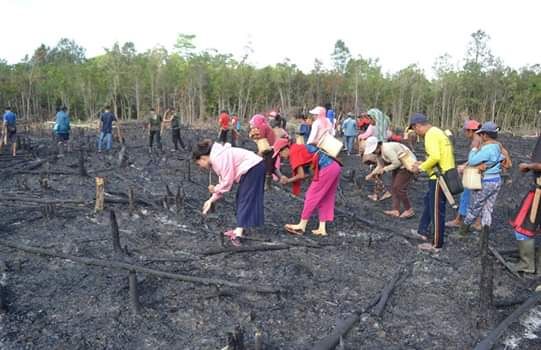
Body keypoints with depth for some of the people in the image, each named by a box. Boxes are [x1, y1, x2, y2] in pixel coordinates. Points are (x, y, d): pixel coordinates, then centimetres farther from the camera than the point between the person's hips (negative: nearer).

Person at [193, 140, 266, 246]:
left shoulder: (218, 158, -19)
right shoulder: (215, 159, 13)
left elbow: (227, 181, -20)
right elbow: (224, 181, 15)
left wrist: (215, 189, -2)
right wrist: (211, 200, 11)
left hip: (253, 167, -10)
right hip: (254, 168, 10)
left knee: (245, 199, -10)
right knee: (241, 198, 14)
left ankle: (238, 233, -11)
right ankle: (239, 229, 19)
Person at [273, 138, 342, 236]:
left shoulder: (293, 152, -4)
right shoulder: (300, 148, 22)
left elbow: (301, 175, -8)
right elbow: (305, 173, 17)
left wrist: (288, 180, 7)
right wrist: (288, 179, 10)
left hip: (326, 169, -9)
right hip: (335, 166, 9)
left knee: (311, 196, 1)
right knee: (326, 199, 14)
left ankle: (302, 226, 10)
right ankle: (322, 228, 17)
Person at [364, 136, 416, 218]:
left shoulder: (387, 149, -30)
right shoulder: (378, 152, 0)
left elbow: (397, 163, -29)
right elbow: (380, 166, 9)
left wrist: (384, 170, -21)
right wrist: (372, 173, -5)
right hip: (399, 165, 10)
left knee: (399, 188, -10)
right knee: (393, 187, 6)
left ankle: (409, 210, 4)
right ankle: (396, 210, 9)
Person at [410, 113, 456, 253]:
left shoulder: (431, 134, -16)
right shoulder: (438, 132, 15)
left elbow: (435, 157, -28)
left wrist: (421, 168, -14)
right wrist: (423, 164, 14)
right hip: (446, 174, 10)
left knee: (436, 210, 0)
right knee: (428, 201, 24)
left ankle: (436, 244, 10)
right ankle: (423, 231, 36)